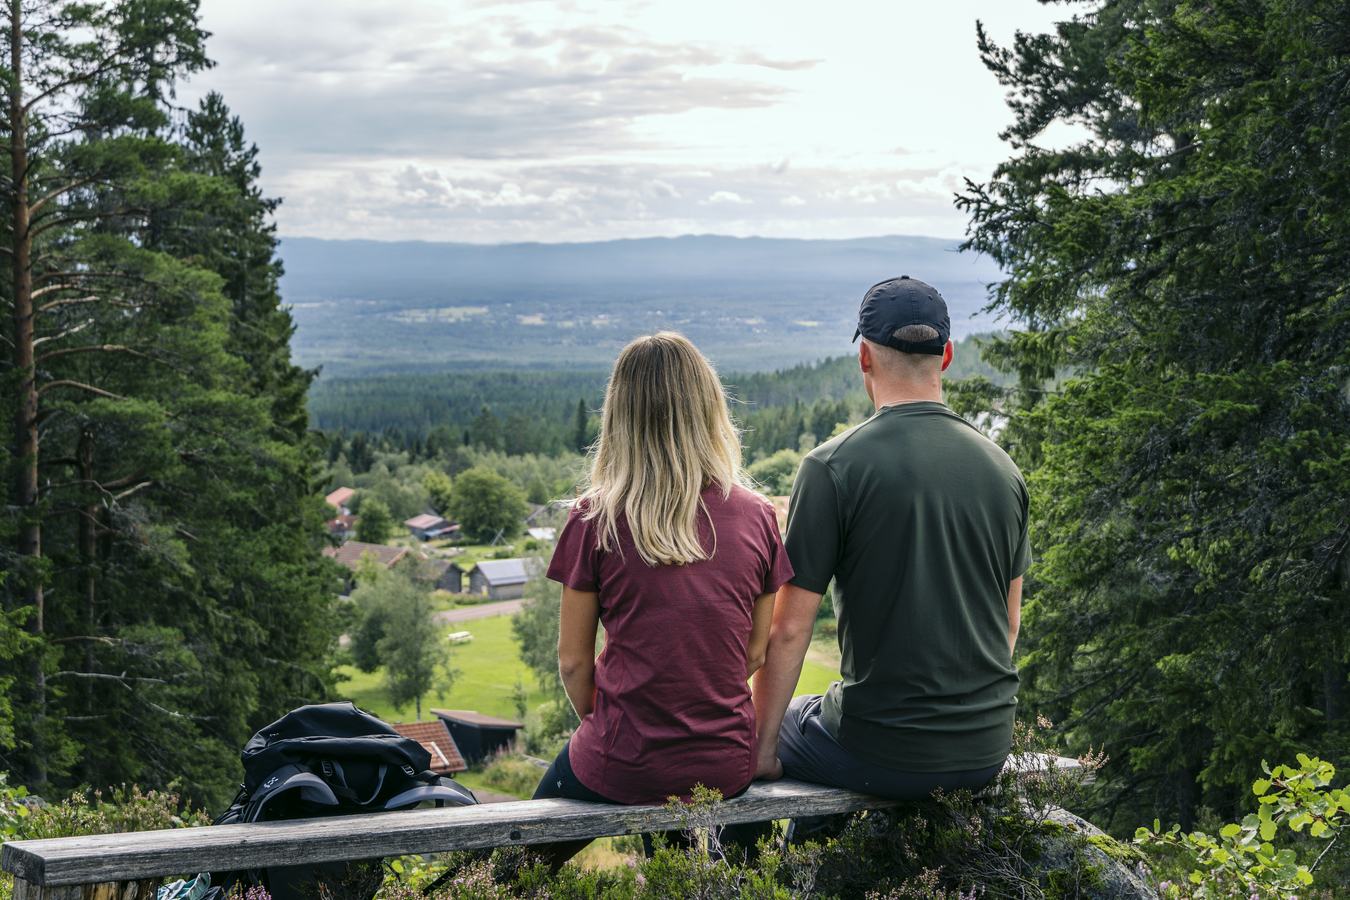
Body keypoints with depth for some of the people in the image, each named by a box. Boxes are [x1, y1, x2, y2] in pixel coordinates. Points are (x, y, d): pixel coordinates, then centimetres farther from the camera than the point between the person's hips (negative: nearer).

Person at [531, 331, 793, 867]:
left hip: (622, 771, -3)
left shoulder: (595, 520, -11)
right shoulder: (756, 516, -4)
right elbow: (755, 651, 5)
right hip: (727, 769, 3)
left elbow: (573, 661, -4)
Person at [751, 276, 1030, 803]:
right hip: (989, 751, 5)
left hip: (883, 757, -5)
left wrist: (762, 748, -2)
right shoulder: (1002, 468, 2)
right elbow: (1009, 622, 12)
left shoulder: (834, 467, -14)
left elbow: (788, 630, -13)